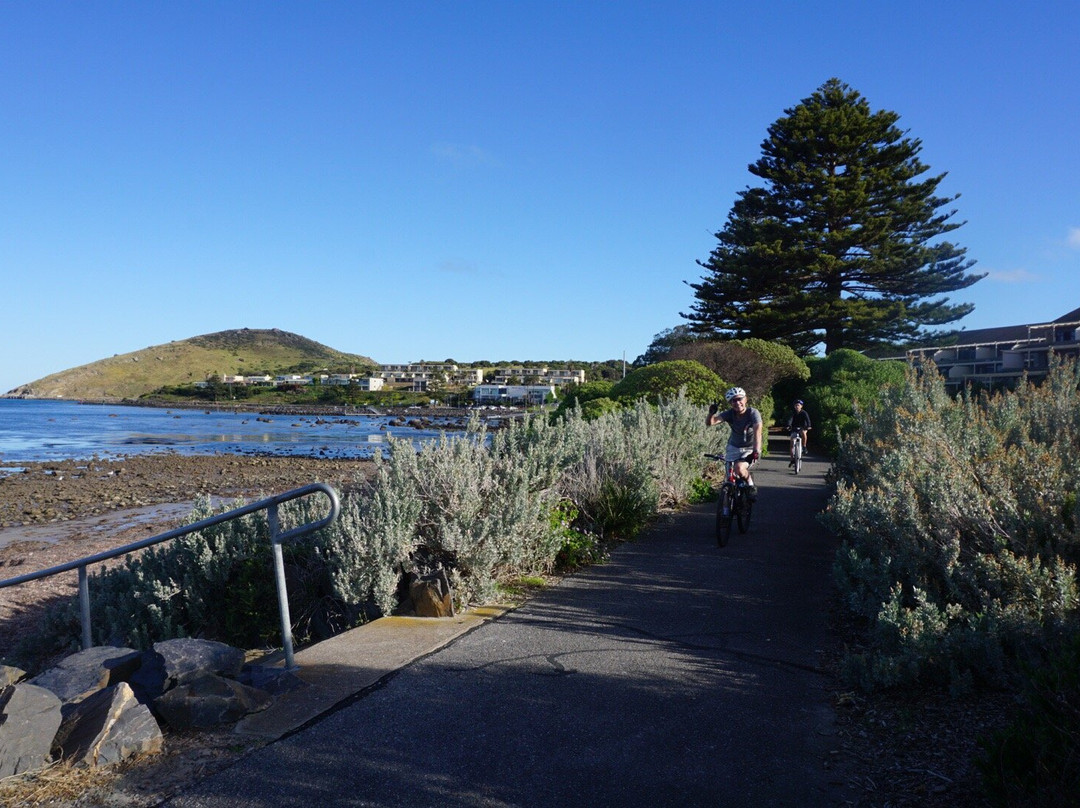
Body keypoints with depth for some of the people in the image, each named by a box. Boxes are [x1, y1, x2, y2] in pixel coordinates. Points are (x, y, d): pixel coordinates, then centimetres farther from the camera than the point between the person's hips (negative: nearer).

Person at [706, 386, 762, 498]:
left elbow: (757, 432, -36)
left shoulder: (753, 413, -22)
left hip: (750, 449, -4)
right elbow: (709, 423, -26)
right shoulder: (729, 414, -15)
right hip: (734, 447, 4)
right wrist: (711, 413, -48)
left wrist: (756, 451, -50)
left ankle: (751, 486, -1)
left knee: (739, 468, -28)